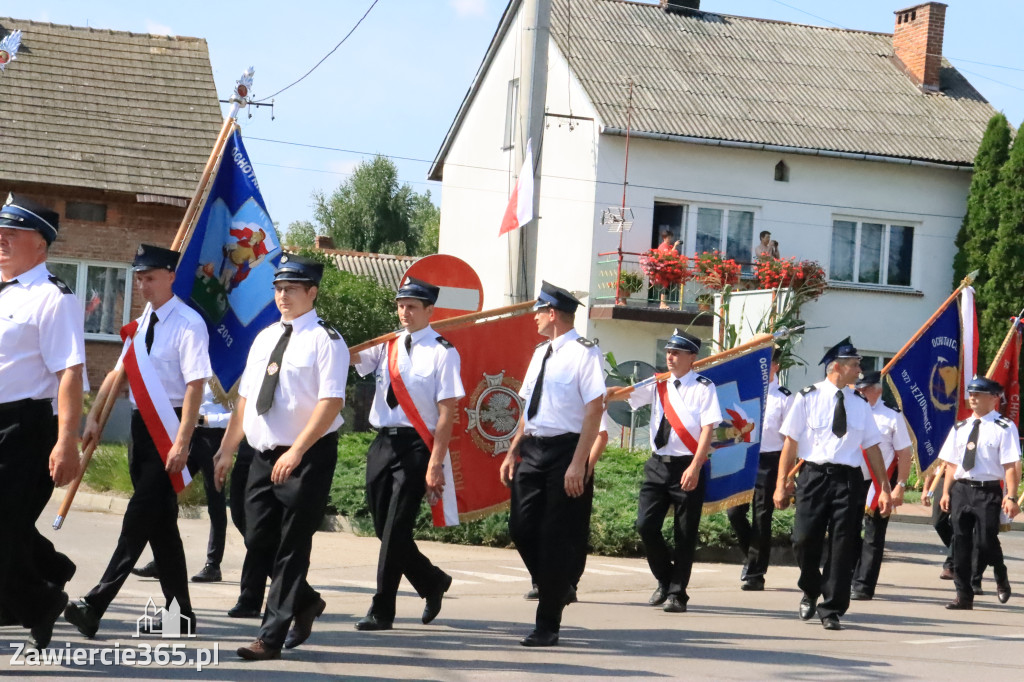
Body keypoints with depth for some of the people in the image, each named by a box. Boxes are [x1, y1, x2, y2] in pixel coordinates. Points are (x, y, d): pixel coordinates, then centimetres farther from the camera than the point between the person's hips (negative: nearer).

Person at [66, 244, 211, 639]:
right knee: (160, 521, 11)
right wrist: (94, 418, 12)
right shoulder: (142, 322, 11)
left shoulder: (187, 324, -14)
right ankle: (179, 612, 19)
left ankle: (96, 606, -12)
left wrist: (181, 443, -24)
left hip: (169, 427, -9)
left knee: (140, 518, -10)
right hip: (142, 424, 9)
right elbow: (120, 372, 18)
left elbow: (195, 384, -20)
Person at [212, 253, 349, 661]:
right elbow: (246, 398, 18)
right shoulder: (264, 338, 13)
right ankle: (305, 602, 31)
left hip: (307, 458, -7)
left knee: (292, 547, -2)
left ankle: (272, 638, 2)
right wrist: (227, 450, 13)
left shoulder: (324, 339, -9)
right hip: (264, 456, 7)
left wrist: (297, 452, -25)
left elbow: (331, 402, -18)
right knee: (258, 540, 8)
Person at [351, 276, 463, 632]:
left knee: (396, 529, -6)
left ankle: (382, 610, 3)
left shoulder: (443, 352, -6)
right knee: (384, 527, 11)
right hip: (383, 442, 6)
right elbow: (350, 357, -7)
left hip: (416, 445, -6)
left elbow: (447, 411, -10)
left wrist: (435, 464, -15)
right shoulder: (387, 345, 10)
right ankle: (432, 582, 33)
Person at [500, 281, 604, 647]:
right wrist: (513, 452, 15)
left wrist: (578, 463, -20)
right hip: (531, 449, 8)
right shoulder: (541, 353, 14)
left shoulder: (584, 352, -11)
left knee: (555, 539, -1)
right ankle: (552, 588, 28)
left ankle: (547, 624, 8)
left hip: (564, 451, -7)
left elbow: (594, 409, -16)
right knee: (522, 529, 7)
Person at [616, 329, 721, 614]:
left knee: (685, 534, 1)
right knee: (646, 525, -1)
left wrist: (695, 468, -19)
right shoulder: (658, 384, 10)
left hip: (687, 467, -5)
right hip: (658, 464, 5)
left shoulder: (703, 388, -6)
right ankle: (664, 581, 20)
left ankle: (677, 593, 14)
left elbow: (708, 430, -11)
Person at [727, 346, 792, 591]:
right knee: (735, 512, 0)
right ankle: (753, 558, 24)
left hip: (769, 461, -4)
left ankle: (755, 573, 10)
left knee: (761, 517, 0)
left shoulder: (784, 398, -4)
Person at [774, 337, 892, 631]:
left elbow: (872, 447, 11)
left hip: (848, 479, 2)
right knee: (805, 540, -4)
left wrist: (885, 489, 7)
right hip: (815, 475, -2)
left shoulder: (860, 404, 9)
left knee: (842, 547, 0)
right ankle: (810, 591, 26)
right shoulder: (808, 397, 0)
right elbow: (791, 442, 0)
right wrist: (781, 484, -4)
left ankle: (831, 610, 12)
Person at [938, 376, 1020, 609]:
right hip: (961, 489, 5)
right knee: (961, 544, 5)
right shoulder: (960, 428, 12)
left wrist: (1011, 497, -16)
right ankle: (964, 597, 14)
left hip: (988, 491, -5)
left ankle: (1001, 577, 28)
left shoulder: (1004, 428, -6)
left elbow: (1010, 466, -10)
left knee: (987, 542, -6)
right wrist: (946, 492, 8)